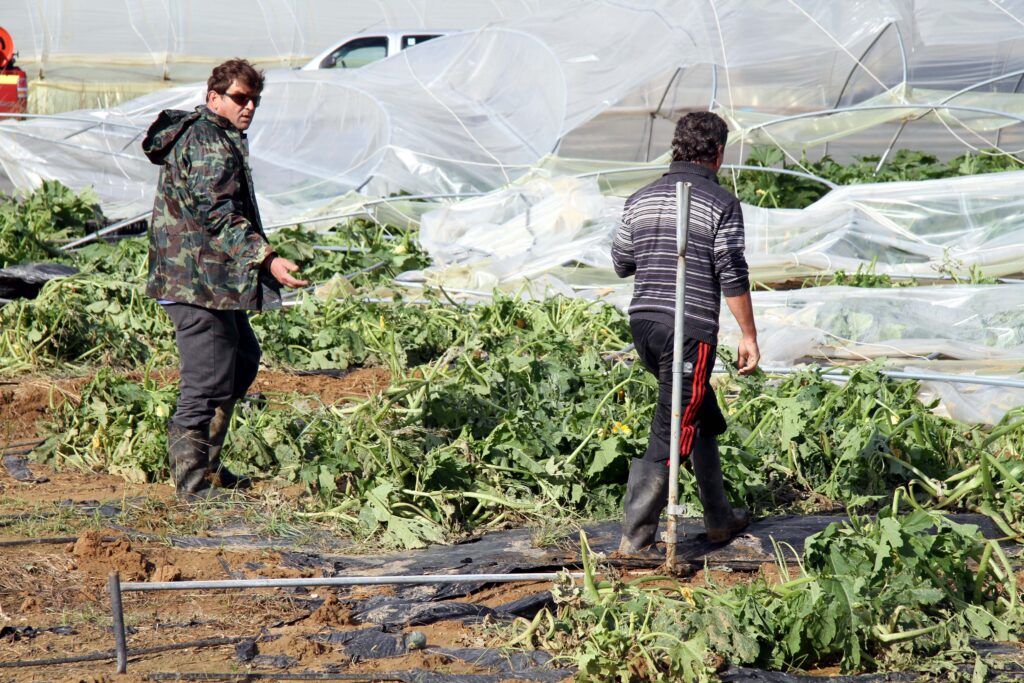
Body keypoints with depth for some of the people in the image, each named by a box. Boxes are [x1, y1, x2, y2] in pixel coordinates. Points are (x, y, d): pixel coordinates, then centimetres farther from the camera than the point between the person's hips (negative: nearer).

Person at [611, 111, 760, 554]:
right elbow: (732, 278, -10)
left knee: (705, 419, 22)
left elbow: (621, 263, 16)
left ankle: (720, 519, 31)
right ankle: (635, 538, -8)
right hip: (690, 330, -7)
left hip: (643, 322, 7)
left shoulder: (641, 200, 9)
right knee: (671, 434, -4)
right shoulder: (721, 204, -8)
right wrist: (749, 335, -2)